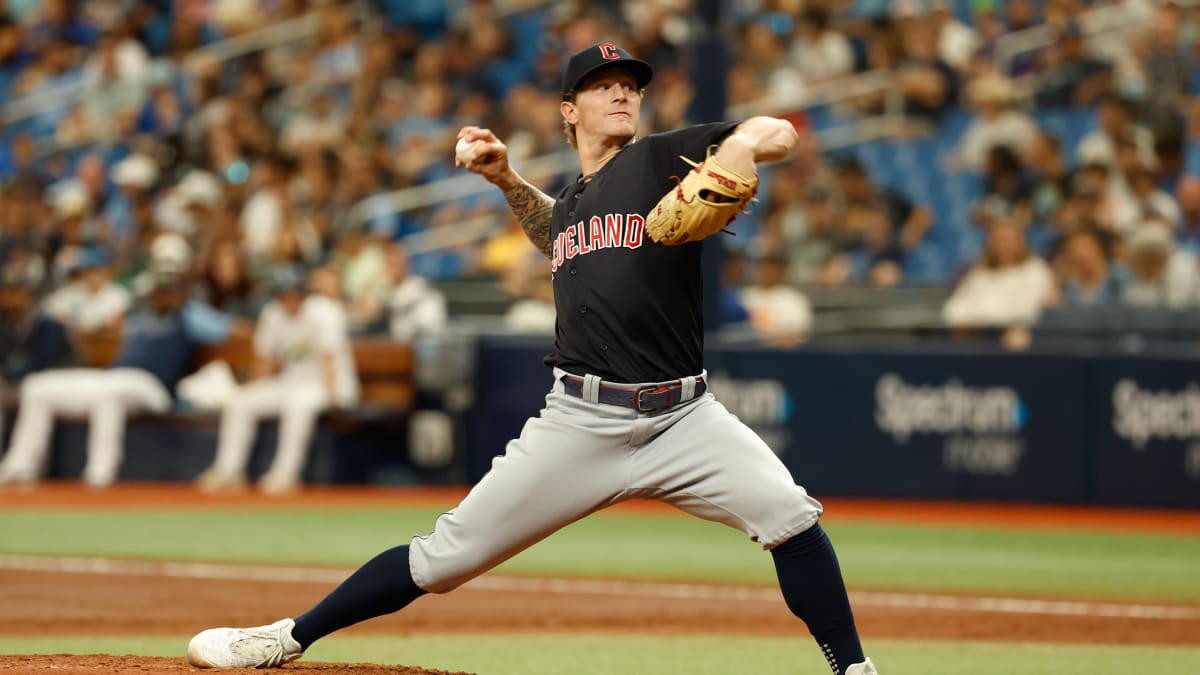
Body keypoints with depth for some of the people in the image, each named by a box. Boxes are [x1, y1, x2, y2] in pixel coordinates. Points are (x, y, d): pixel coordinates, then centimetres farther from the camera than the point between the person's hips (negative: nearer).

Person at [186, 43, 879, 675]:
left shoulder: (663, 158, 2)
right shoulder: (569, 198, 16)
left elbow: (778, 133, -7)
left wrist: (736, 153, -27)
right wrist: (509, 181, 26)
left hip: (684, 415, -3)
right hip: (582, 420, 3)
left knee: (790, 517, -24)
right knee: (450, 553, 1)